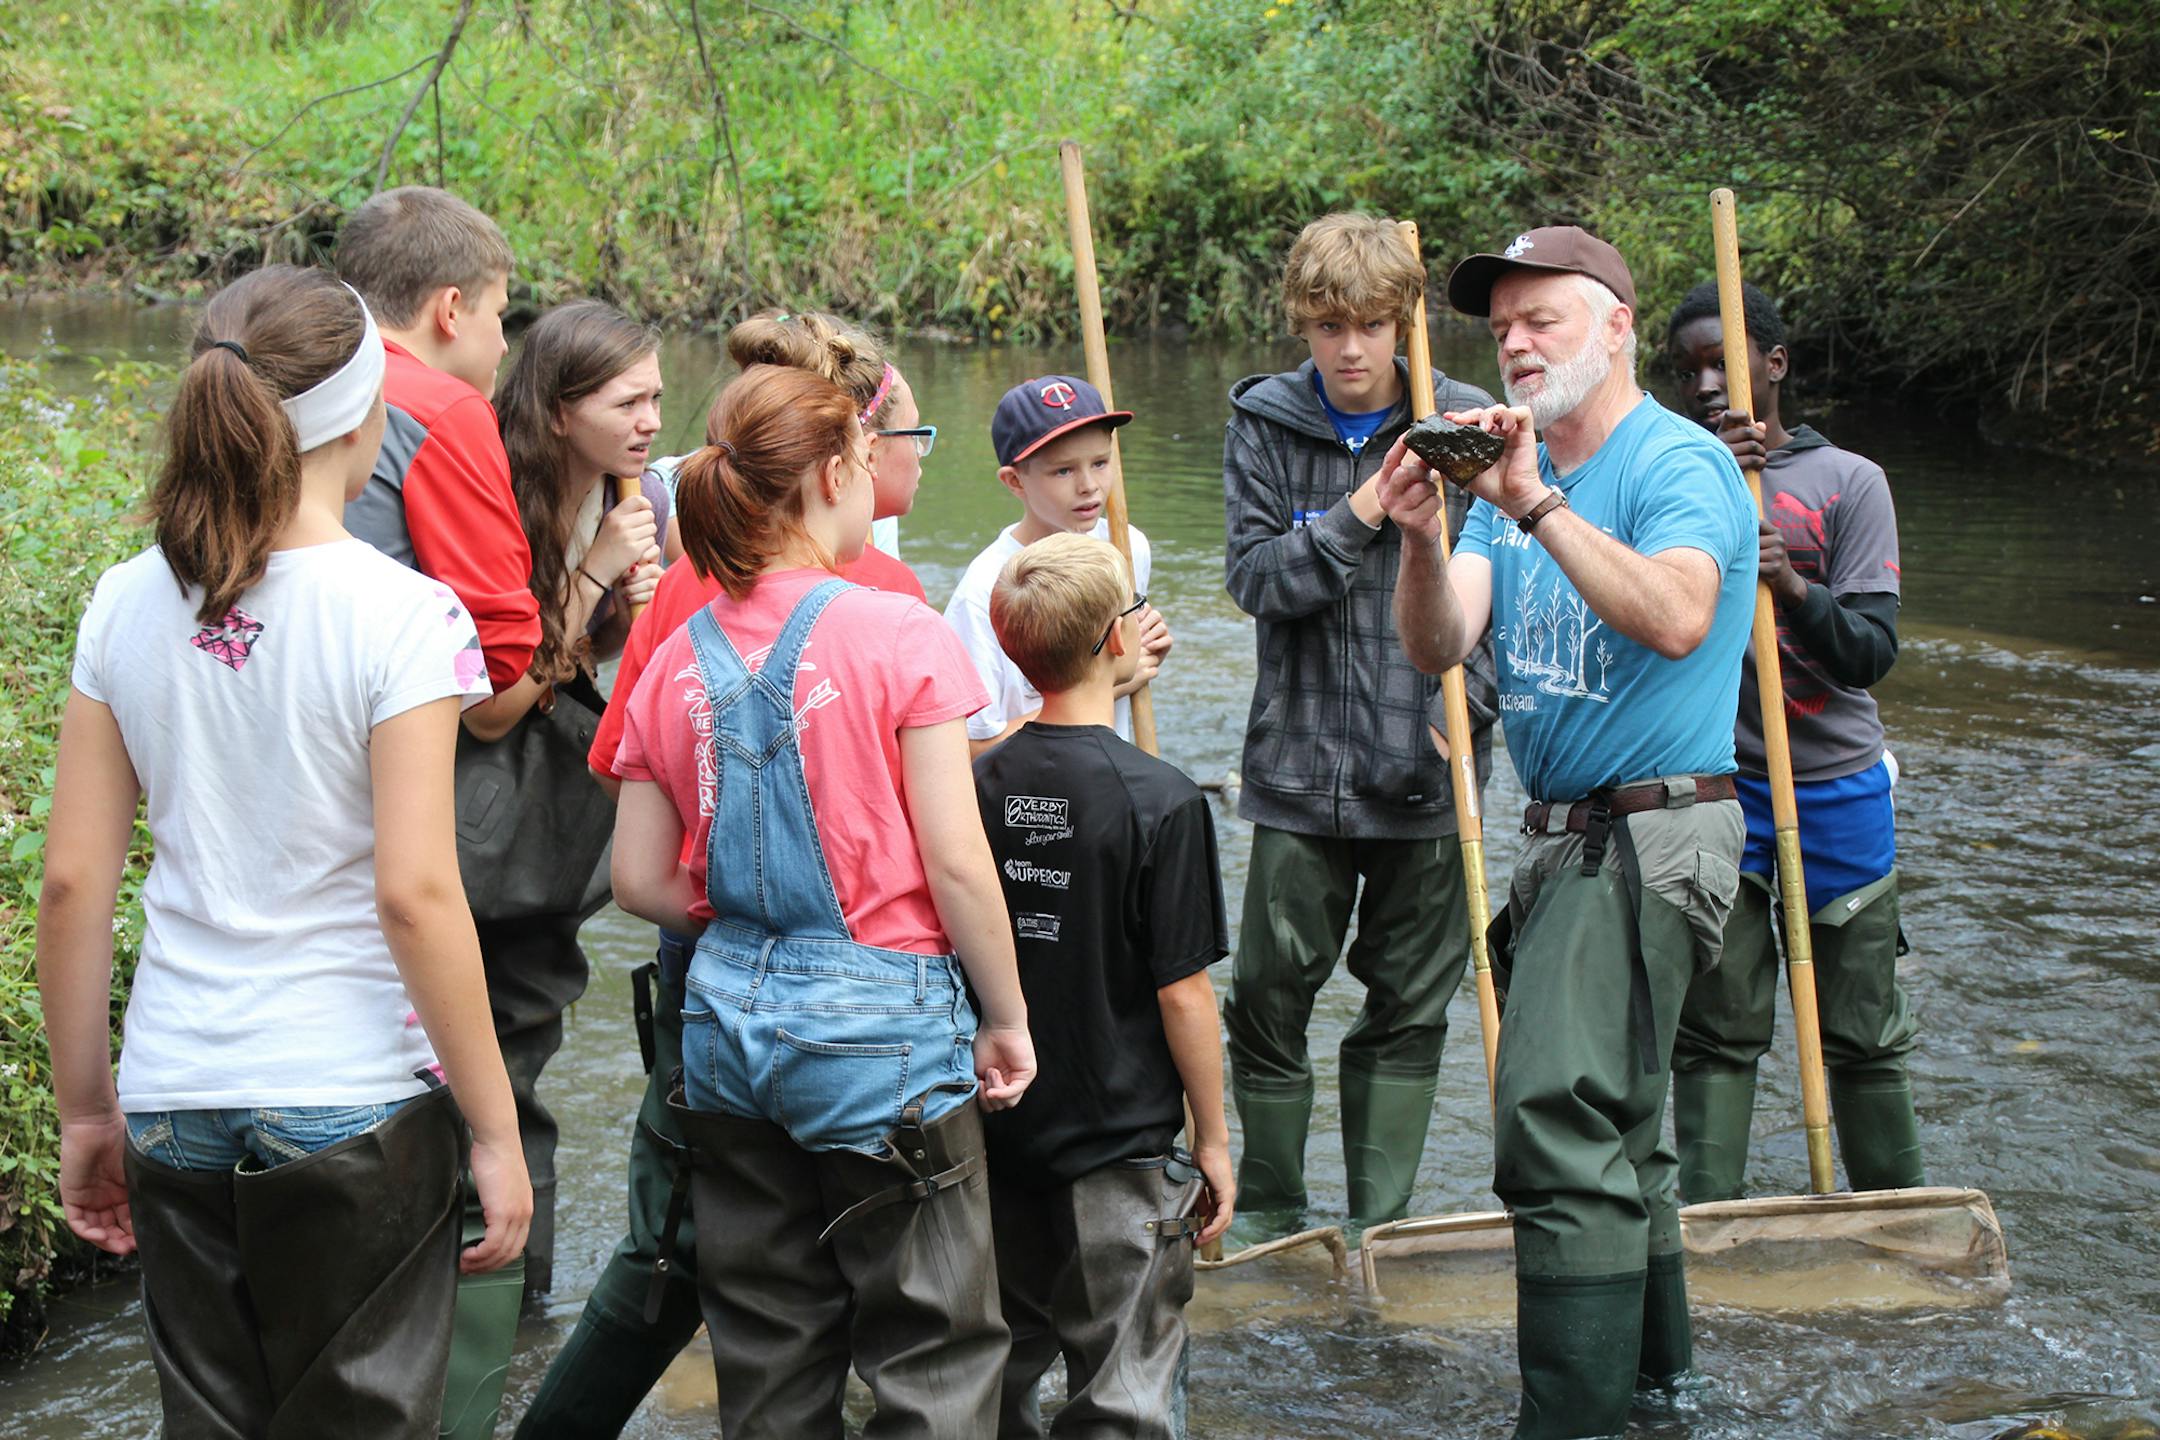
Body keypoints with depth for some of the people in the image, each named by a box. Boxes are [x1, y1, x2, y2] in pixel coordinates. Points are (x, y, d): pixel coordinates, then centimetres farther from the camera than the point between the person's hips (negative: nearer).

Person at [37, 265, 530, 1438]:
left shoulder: (127, 605, 1)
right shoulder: (400, 615, -12)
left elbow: (72, 880, 3)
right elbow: (414, 893, -17)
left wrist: (86, 1109, 13)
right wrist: (497, 1131, -9)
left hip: (175, 1105, 4)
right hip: (358, 1104, -4)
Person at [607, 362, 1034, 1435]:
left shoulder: (677, 660, 3)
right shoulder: (898, 634, -11)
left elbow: (640, 882, 4)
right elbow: (957, 862, -12)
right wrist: (1007, 1017, -1)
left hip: (728, 1017, 5)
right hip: (881, 1023, -5)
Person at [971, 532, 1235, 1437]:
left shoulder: (978, 783, -2)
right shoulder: (1159, 801, -16)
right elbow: (1182, 994, -13)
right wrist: (1213, 1141, -3)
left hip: (995, 1134, 5)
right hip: (1119, 1147, -5)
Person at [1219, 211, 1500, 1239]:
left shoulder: (1465, 425, -1)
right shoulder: (1263, 424, 2)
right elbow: (1256, 578, -5)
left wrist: (1469, 708, -11)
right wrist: (1363, 512, -15)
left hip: (1424, 772, 0)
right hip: (1299, 766, 0)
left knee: (1411, 1005, 7)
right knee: (1270, 992, 5)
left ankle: (1384, 1222, 20)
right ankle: (1270, 1211, 22)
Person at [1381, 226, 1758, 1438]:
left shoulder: (1679, 461, -11)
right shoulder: (1512, 467, 13)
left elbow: (1677, 619, -31)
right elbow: (1439, 646, 1)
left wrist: (1536, 505, -33)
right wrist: (1425, 541, -19)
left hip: (1649, 833, -9)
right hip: (1569, 838, 9)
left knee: (1562, 1132, -15)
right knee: (1612, 1125, 20)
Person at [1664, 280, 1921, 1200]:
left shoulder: (1848, 481, 0)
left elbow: (1872, 651, -7)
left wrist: (1793, 587, -26)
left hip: (1837, 786, -1)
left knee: (1862, 1034, 6)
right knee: (1714, 1027, 1)